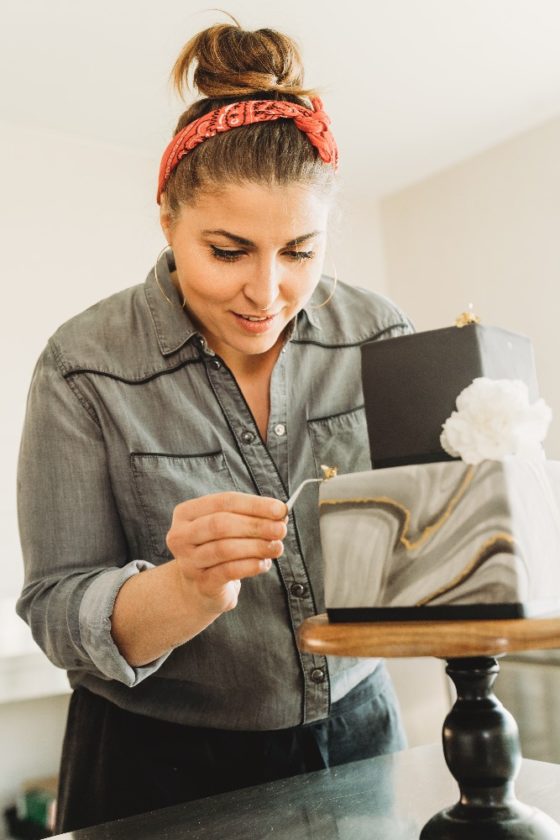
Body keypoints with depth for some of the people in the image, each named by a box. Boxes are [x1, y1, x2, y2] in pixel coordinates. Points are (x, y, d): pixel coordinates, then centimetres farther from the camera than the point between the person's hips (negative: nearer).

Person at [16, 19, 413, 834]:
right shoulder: (86, 366, -17)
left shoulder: (380, 335, -11)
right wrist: (192, 587, -35)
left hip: (355, 734, 3)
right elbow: (59, 618, -16)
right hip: (162, 767, -2)